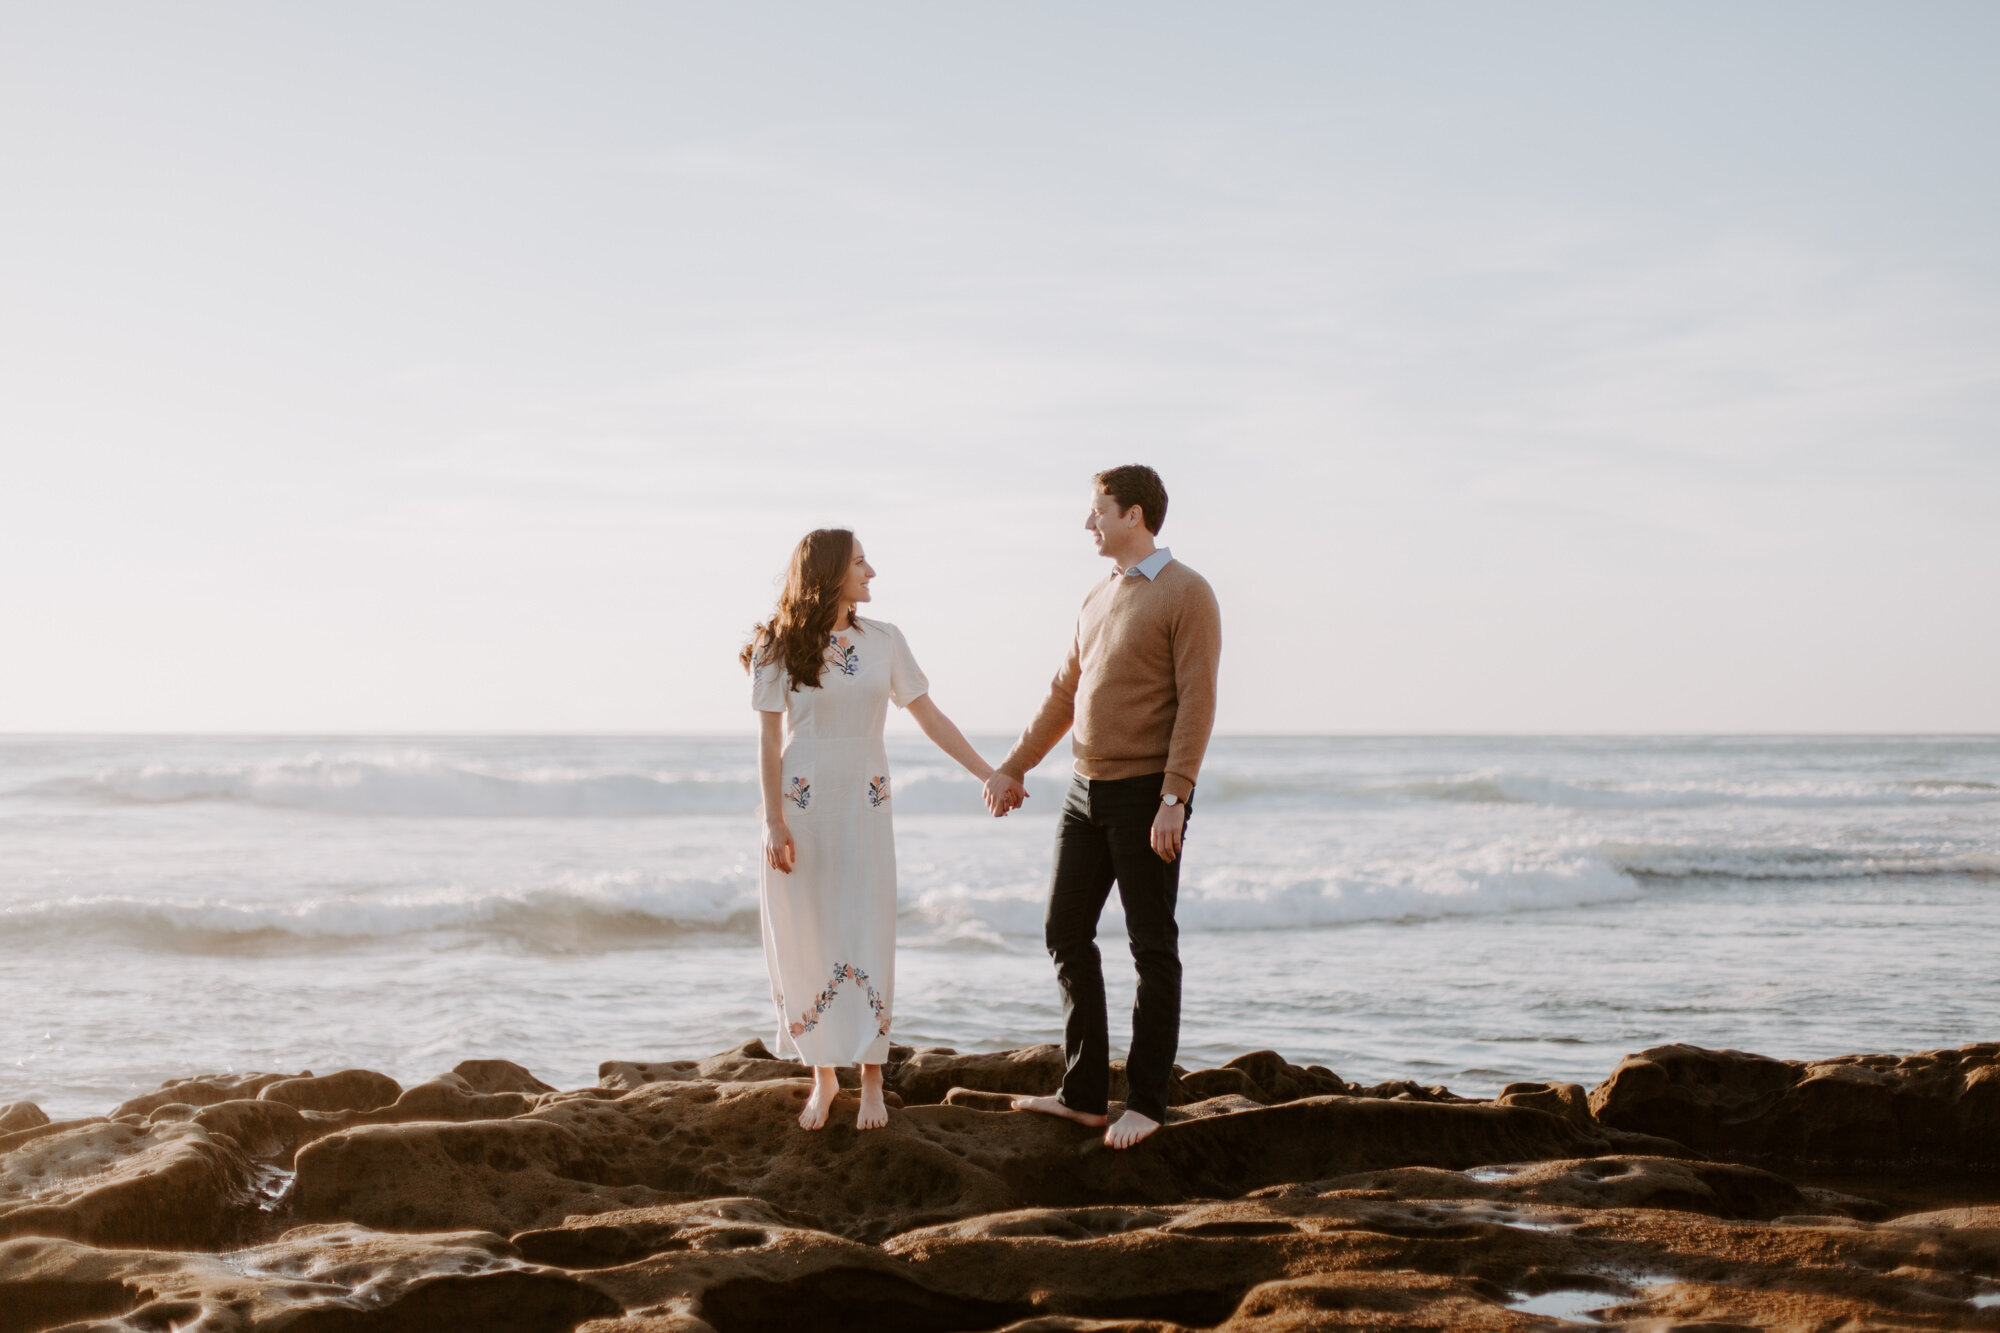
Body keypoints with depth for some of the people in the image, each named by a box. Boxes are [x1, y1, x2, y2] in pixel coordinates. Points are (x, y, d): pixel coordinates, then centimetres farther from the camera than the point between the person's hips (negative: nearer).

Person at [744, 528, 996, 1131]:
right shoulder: (779, 648, -2)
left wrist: (990, 775, 4)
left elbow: (930, 717, 8)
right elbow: (769, 741, -2)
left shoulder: (883, 640, 6)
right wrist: (774, 822, -8)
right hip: (801, 808, -2)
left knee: (866, 941, -2)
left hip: (865, 808, 2)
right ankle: (823, 1077, 12)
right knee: (809, 941, 1)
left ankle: (871, 1082, 4)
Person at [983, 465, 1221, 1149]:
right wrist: (1012, 767, 20)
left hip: (1148, 795, -8)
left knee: (1152, 948, -1)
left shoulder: (1187, 594, -10)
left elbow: (1196, 703, -16)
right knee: (1067, 932, 7)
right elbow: (1064, 695, 21)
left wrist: (1173, 800, -22)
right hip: (1087, 791, 8)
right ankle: (1084, 1093, 14)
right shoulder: (1098, 600, 14)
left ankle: (1145, 1103, 6)